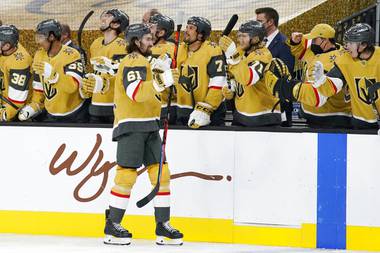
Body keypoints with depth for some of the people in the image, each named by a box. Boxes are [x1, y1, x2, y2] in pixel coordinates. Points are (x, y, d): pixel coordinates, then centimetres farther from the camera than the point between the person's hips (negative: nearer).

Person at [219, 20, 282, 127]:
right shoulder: (242, 53, 8)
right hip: (241, 114, 8)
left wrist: (232, 54, -38)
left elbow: (248, 79, -34)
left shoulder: (263, 55, -17)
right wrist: (229, 90, 4)